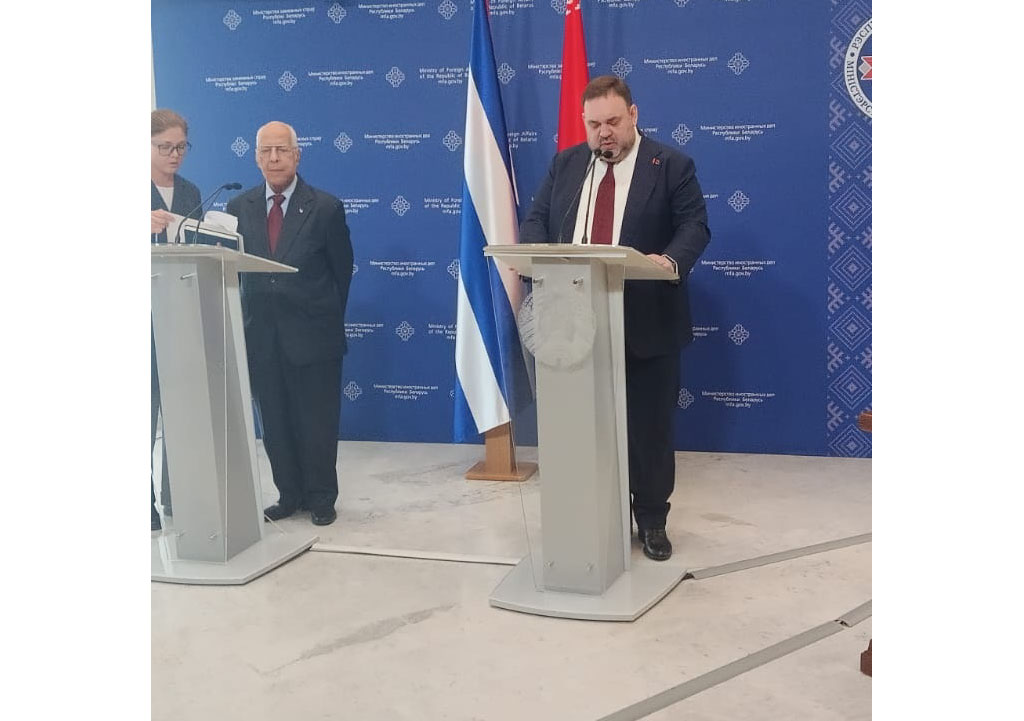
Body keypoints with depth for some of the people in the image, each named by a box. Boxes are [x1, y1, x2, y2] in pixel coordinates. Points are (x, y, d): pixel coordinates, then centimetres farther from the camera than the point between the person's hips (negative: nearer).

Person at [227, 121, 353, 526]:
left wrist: (328, 318, 7)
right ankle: (289, 495, 24)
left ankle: (321, 499, 20)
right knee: (275, 425, 10)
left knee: (318, 424, 5)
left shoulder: (325, 208, -4)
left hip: (312, 336, -3)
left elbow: (341, 270, 3)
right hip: (261, 336, 3)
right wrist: (245, 317, 2)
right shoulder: (239, 208, 5)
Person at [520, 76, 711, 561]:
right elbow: (536, 220, 10)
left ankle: (651, 520, 21)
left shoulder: (671, 165, 0)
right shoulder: (565, 164, 12)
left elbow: (694, 225, -7)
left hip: (645, 324, -3)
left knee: (649, 425, 6)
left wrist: (671, 259, -28)